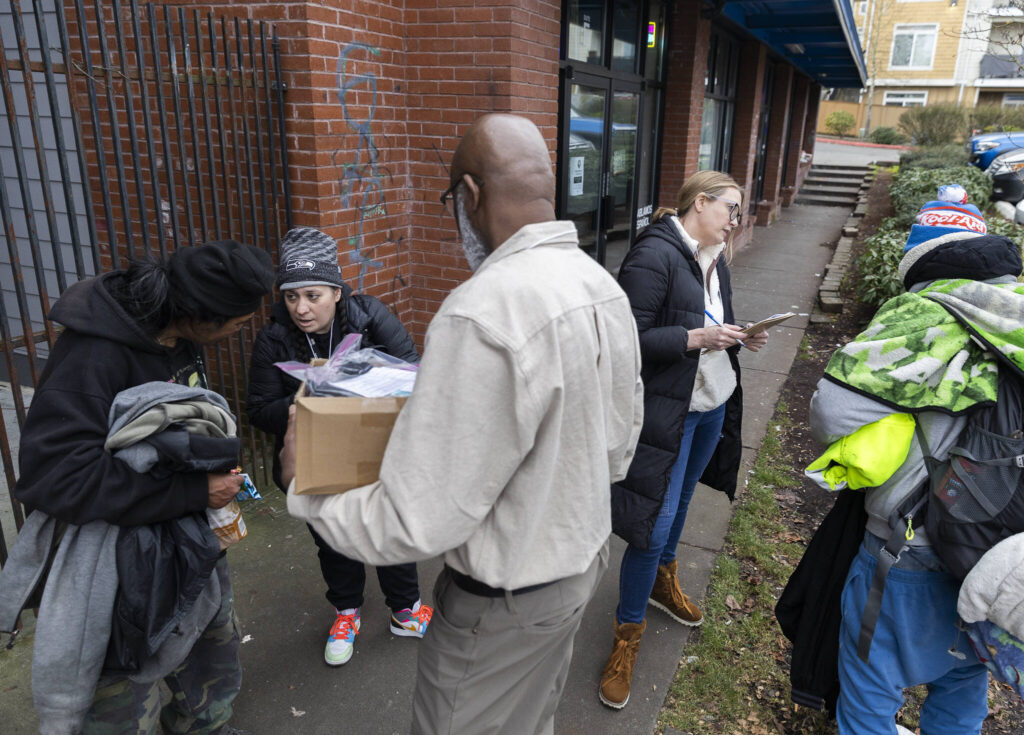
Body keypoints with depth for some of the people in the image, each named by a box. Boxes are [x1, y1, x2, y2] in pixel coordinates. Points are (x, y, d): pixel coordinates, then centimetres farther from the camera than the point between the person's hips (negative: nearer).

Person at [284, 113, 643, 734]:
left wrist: (305, 485, -11)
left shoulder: (481, 316, -33)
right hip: (586, 556, 8)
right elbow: (619, 446, 6)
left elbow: (415, 523, -28)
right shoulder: (606, 287, -4)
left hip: (508, 600, -7)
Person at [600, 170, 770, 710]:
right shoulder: (654, 255, -17)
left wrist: (740, 339, 0)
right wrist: (695, 338, -26)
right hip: (667, 411, -9)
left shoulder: (714, 260, 10)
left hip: (712, 406, 9)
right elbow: (631, 338, -22)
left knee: (680, 499, 24)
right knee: (656, 520, -5)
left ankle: (662, 580, 49)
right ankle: (627, 635, 13)